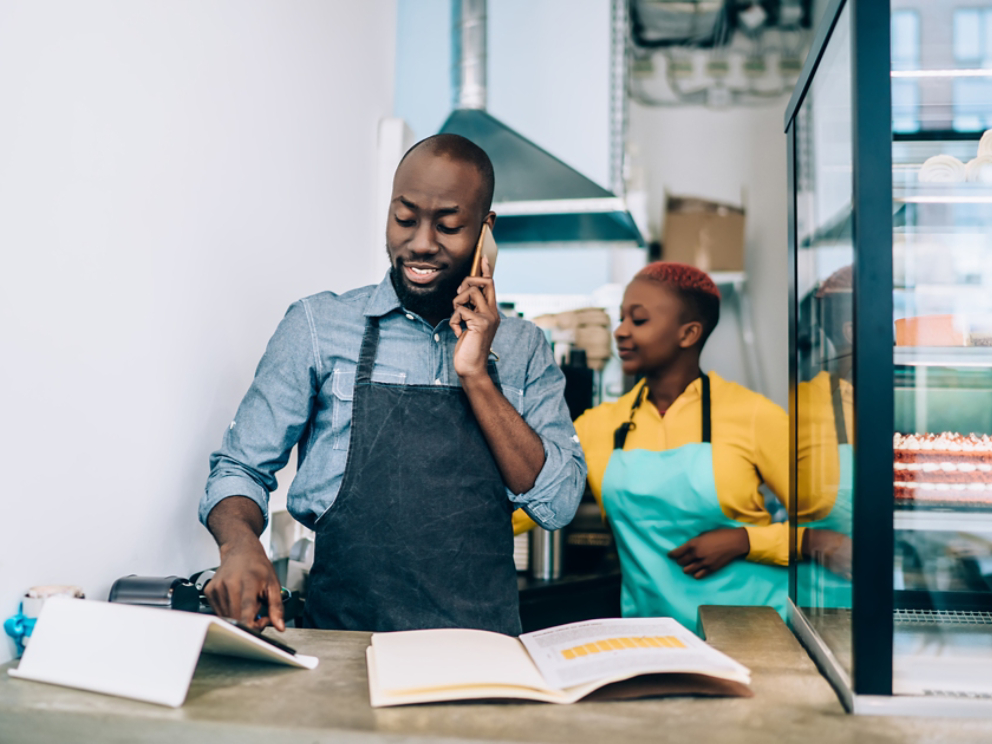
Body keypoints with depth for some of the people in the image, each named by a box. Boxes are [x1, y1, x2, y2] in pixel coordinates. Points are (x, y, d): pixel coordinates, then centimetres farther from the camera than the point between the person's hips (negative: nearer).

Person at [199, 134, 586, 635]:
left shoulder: (524, 348, 10)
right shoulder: (318, 326, 5)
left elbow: (559, 504, 2)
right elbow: (241, 467, 7)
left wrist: (475, 376, -6)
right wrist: (240, 544, -15)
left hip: (484, 646, 2)